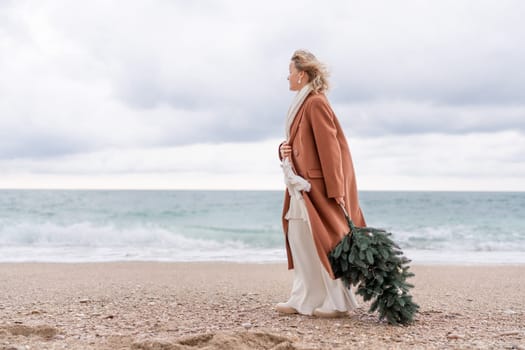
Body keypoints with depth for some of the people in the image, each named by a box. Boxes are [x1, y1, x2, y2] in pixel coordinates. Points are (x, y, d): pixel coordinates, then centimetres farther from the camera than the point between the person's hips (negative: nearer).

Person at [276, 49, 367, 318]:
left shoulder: (315, 104, -14)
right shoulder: (303, 104, 16)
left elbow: (328, 147, -19)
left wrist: (334, 190, -21)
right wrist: (285, 149, 2)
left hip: (316, 185, -10)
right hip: (301, 185, 10)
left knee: (323, 241, -5)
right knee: (299, 239, 9)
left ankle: (338, 302, 4)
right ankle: (303, 300, 14)